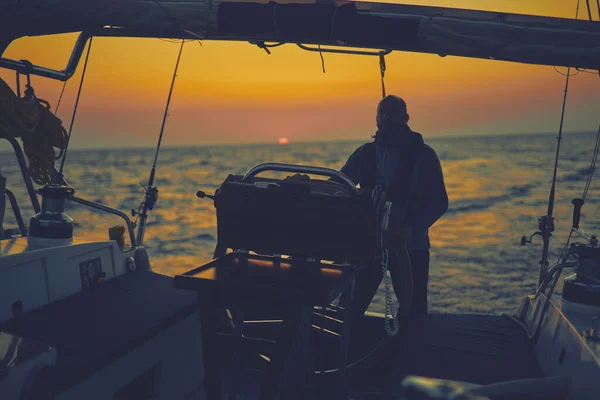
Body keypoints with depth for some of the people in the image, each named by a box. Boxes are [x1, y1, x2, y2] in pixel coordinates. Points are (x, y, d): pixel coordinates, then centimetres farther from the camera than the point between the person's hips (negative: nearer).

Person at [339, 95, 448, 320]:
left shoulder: (423, 154, 0)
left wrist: (413, 228, -21)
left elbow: (439, 202, -5)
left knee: (414, 312, 4)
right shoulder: (365, 153, 9)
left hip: (411, 247, -2)